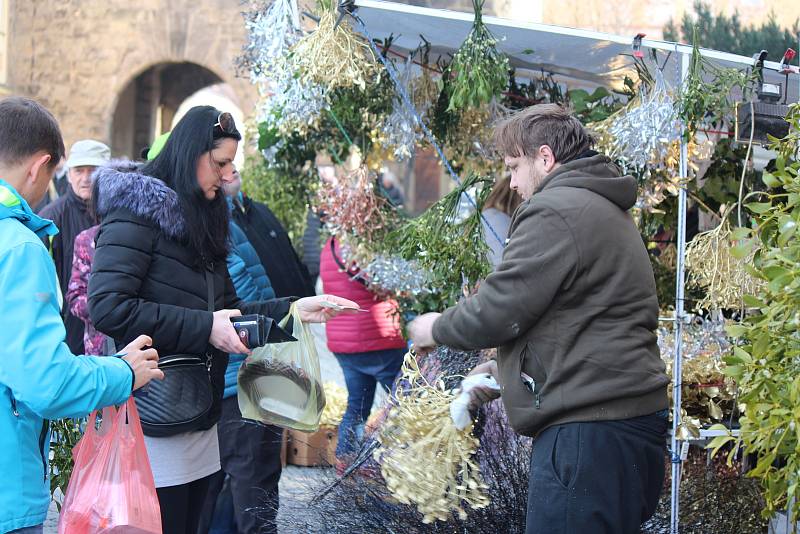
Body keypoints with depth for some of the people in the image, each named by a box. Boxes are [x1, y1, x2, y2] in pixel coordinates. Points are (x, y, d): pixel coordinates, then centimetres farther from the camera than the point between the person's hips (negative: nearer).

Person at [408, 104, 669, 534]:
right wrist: (500, 372, 25)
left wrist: (437, 328, 5)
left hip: (588, 432, -11)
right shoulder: (606, 210, 23)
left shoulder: (554, 211, -11)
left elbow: (497, 310, -14)